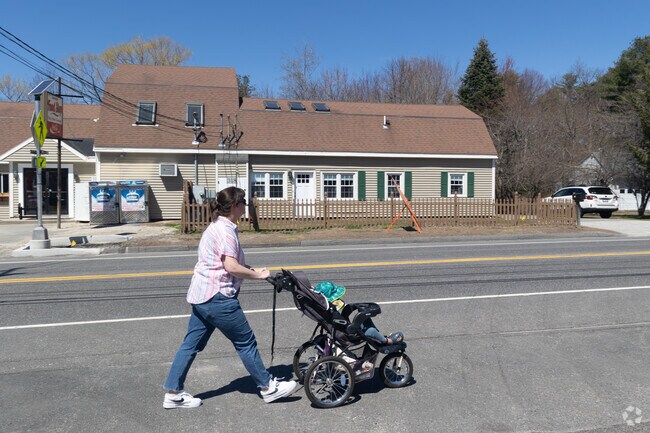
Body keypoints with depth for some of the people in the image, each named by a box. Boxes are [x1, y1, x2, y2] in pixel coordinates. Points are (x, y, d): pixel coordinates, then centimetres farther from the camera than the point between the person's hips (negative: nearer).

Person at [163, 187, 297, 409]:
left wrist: (252, 270, 12)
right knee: (245, 341, 2)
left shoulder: (216, 226, 17)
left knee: (192, 344, 13)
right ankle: (268, 387, 15)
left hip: (200, 294, 10)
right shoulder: (226, 230, -16)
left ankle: (173, 393, 20)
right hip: (217, 296, -10)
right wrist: (258, 275, -12)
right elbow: (231, 267, -23)